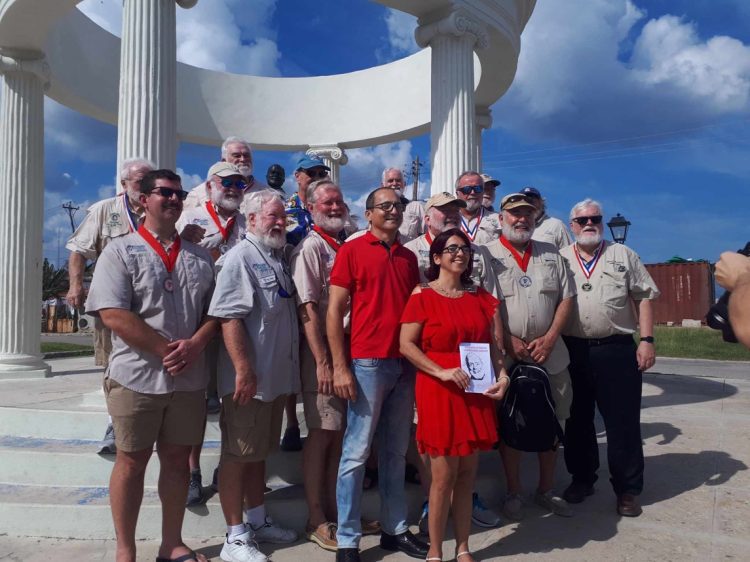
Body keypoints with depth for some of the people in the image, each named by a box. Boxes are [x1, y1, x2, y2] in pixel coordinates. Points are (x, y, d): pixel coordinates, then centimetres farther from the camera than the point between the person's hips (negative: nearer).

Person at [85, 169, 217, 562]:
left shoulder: (199, 258, 11)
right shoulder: (120, 251, -3)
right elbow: (113, 314, -13)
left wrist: (194, 344, -10)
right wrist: (166, 350, -16)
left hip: (189, 378, 4)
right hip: (136, 376, -4)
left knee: (176, 457, 12)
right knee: (132, 460, 7)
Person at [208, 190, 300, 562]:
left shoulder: (277, 258, 14)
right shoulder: (240, 257, -12)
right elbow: (228, 318, -21)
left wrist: (291, 370, 18)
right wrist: (244, 370, -24)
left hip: (277, 377, 8)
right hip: (249, 378, -8)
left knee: (259, 452, 18)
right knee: (237, 455, 4)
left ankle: (258, 522, 32)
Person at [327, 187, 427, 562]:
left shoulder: (408, 257, 14)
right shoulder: (351, 250, -2)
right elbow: (334, 311, -6)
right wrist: (340, 367, -11)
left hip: (406, 363, 6)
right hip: (368, 362, -5)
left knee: (396, 452, 13)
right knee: (356, 453, 0)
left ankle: (395, 529, 26)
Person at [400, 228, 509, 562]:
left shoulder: (480, 296, 11)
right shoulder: (422, 295, -5)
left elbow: (491, 343, 13)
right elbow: (406, 345, -9)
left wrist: (502, 374, -3)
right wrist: (443, 372, -17)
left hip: (476, 393, 5)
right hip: (438, 393, -4)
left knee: (467, 475, 11)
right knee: (443, 476, 1)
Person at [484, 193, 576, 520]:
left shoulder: (551, 255, 11)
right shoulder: (487, 255, -2)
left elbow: (566, 298, 8)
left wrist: (549, 339, -4)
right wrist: (509, 341, -14)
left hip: (550, 353, 4)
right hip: (506, 354, -4)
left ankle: (546, 490, 27)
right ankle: (513, 493, 18)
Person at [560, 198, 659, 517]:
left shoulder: (623, 256, 8)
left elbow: (644, 298, 5)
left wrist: (647, 340, -5)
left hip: (617, 350, -1)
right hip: (572, 350, 1)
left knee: (623, 422, 3)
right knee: (577, 419, 11)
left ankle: (627, 489, 18)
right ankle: (581, 478, 28)